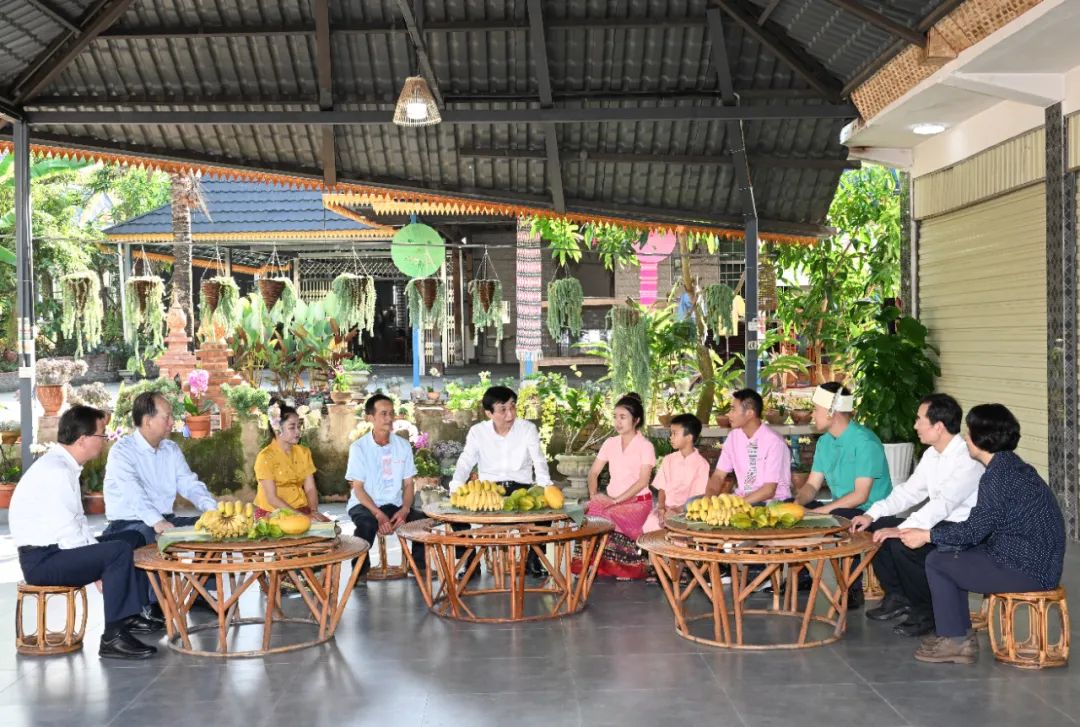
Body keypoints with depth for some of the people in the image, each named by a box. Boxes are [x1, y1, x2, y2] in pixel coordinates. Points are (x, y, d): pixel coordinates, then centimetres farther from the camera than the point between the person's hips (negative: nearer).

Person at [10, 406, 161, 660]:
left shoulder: (65, 467, 10)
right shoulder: (55, 471, -22)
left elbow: (77, 521, 13)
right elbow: (68, 533, -24)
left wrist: (98, 561, 1)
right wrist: (100, 571, -15)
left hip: (58, 548, 11)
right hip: (42, 560, -11)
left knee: (133, 539, 14)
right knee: (119, 551, -26)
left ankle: (134, 615, 18)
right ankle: (113, 638, -23)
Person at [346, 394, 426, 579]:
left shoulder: (403, 445, 4)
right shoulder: (359, 447, -7)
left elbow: (408, 484, 6)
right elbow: (358, 488, -8)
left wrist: (404, 510, -14)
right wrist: (379, 514, -22)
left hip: (394, 504, 4)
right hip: (364, 504, -3)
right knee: (367, 525, -36)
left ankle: (419, 566, 3)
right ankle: (361, 570, -12)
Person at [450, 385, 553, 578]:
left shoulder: (528, 429, 0)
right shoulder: (477, 432, 1)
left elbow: (540, 462, -5)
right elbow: (465, 463, -4)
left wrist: (544, 489, -24)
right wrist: (456, 488, -24)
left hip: (521, 487, 0)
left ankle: (533, 561, -9)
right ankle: (467, 561, -6)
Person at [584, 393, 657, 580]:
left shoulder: (645, 446, -2)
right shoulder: (610, 443, 13)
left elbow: (643, 481, -11)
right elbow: (593, 473, 14)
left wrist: (616, 500, -18)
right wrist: (593, 494, -6)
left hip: (637, 501, -4)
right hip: (612, 499, 4)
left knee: (609, 517, -33)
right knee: (591, 512, -27)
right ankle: (595, 564, -16)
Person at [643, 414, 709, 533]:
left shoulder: (701, 464, -3)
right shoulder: (668, 460, 13)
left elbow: (698, 497, -5)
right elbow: (662, 489, 11)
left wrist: (677, 510, -18)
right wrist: (661, 508, -8)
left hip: (685, 511, -3)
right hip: (665, 509, 3)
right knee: (650, 525, -27)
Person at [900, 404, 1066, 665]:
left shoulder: (998, 475, -19)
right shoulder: (1011, 465, 11)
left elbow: (974, 530, -16)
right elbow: (982, 525, 14)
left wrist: (927, 535, -5)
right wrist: (935, 532, 11)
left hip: (1027, 570, -10)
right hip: (1037, 559, 10)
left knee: (936, 562, -3)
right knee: (947, 552, 16)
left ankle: (956, 641, 6)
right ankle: (958, 633, 21)